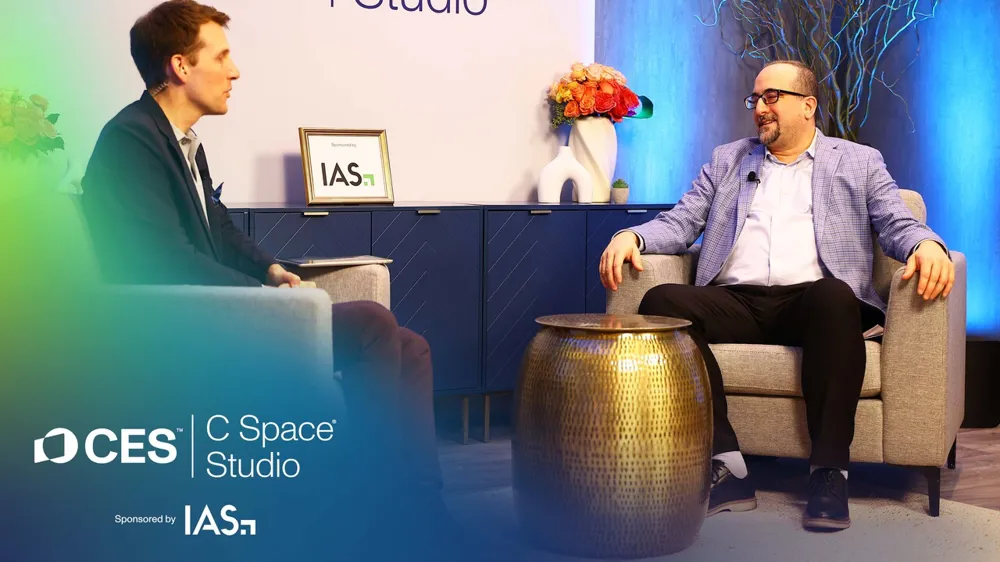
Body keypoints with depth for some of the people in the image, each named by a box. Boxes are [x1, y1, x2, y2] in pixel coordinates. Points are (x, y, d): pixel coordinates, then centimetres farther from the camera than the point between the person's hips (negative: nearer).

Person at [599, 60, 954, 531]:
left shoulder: (859, 162, 20)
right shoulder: (727, 160, 26)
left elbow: (898, 225, 10)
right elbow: (681, 221, 18)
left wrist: (927, 245, -15)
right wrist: (632, 236, -4)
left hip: (811, 299, -2)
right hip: (735, 301, 3)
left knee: (834, 296, -38)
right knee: (662, 301, -28)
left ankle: (828, 472, -33)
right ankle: (725, 465, -30)